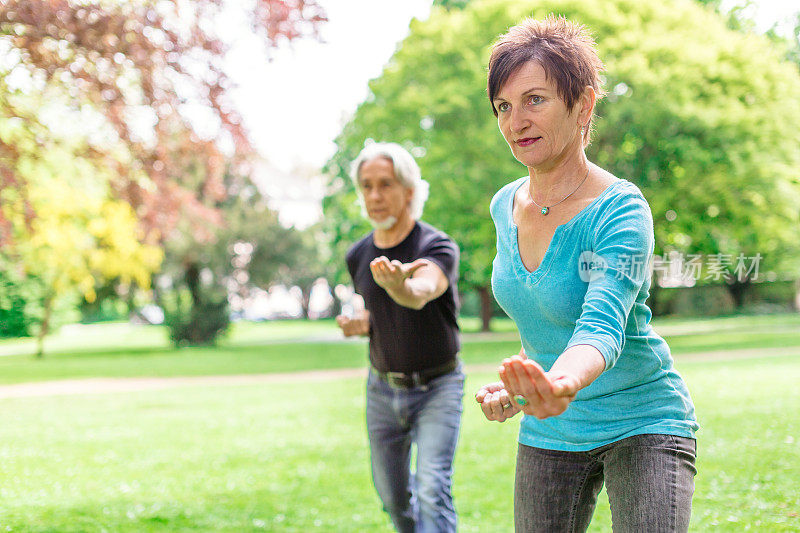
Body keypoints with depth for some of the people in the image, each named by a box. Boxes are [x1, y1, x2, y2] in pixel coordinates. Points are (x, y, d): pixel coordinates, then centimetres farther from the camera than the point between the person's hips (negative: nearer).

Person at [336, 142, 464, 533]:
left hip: (437, 386, -5)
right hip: (383, 387, 5)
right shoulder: (358, 256, 0)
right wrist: (359, 325, -7)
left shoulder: (438, 247, -18)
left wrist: (400, 284, -64)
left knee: (433, 490, -18)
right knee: (392, 497, 13)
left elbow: (421, 295, -40)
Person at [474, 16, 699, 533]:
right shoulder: (505, 206, 0)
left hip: (642, 425, -5)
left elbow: (602, 326, -37)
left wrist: (561, 385, -56)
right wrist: (519, 383, 5)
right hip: (548, 434, 6)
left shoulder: (621, 211, -20)